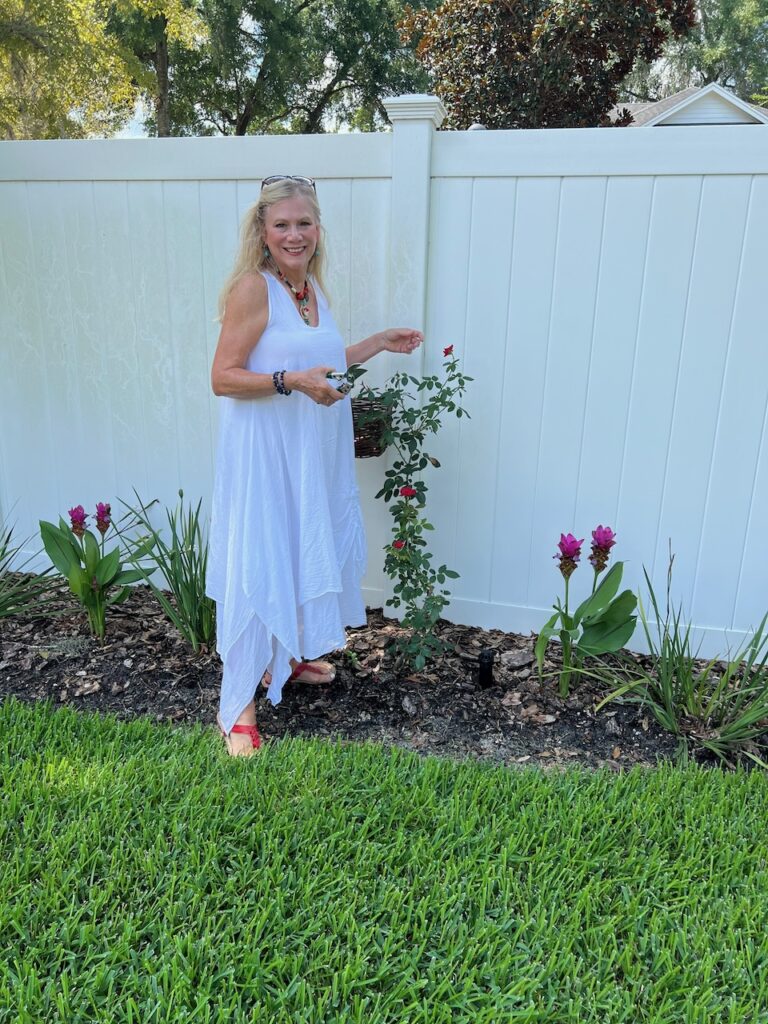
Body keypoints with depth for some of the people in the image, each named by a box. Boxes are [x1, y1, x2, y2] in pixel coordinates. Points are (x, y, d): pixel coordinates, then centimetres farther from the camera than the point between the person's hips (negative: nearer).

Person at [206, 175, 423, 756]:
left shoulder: (312, 287, 9)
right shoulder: (253, 288, -15)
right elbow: (223, 378, -17)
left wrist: (380, 343, 17)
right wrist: (291, 382, -29)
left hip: (313, 453, 8)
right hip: (264, 453, -8)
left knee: (305, 555, 19)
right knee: (258, 568, -3)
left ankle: (287, 658, 41)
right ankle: (238, 707, 11)